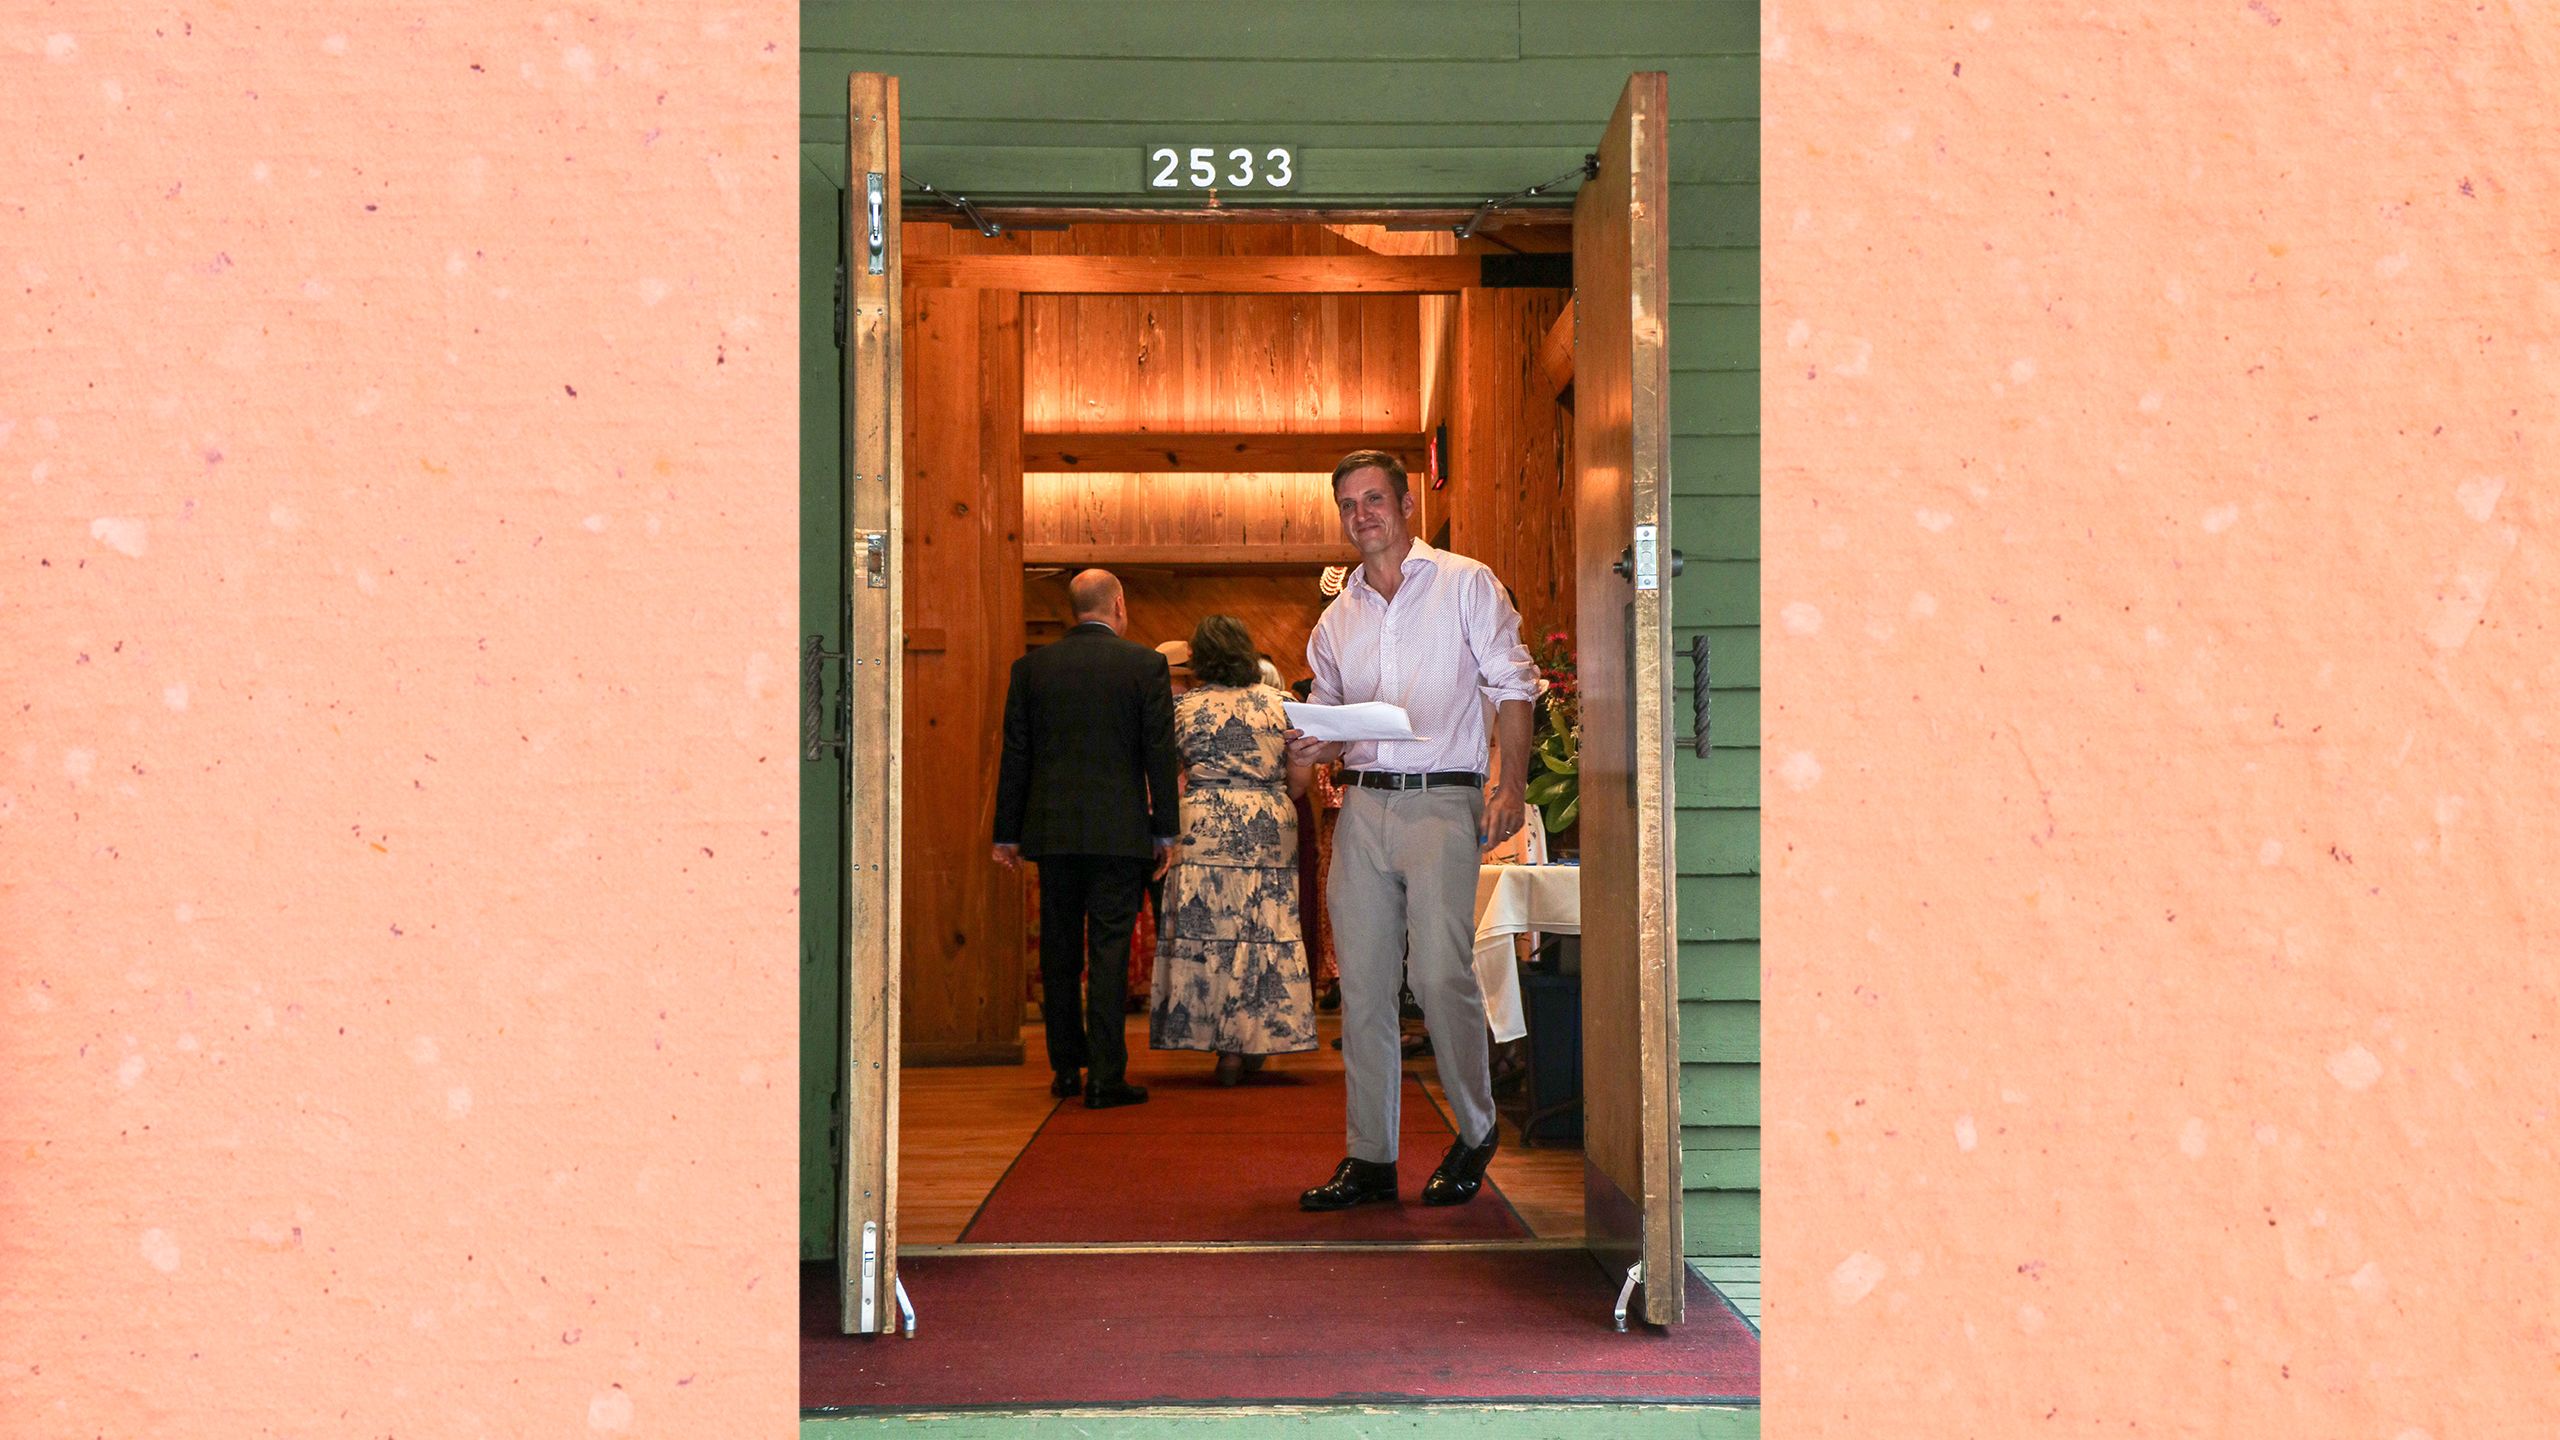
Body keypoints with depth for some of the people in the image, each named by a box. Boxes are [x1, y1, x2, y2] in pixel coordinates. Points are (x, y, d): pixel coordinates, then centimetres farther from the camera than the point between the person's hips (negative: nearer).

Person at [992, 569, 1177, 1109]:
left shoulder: (1031, 666, 5)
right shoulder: (1146, 664, -2)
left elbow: (1015, 754, 7)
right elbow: (1159, 751, -3)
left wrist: (1007, 832, 12)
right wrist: (1164, 829, 4)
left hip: (1051, 830, 3)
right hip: (1118, 830, -3)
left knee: (1059, 950, 12)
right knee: (1109, 949, -1)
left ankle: (1065, 1067, 19)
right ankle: (1105, 1076, -3)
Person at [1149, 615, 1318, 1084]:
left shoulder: (1183, 707, 1)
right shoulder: (1280, 704, 5)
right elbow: (1299, 778, 5)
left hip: (1205, 831, -1)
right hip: (1269, 834, 1)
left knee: (1206, 929, 2)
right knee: (1263, 931, 7)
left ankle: (1224, 1047, 0)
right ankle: (1255, 1036, 9)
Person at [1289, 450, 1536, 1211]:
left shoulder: (1465, 584, 6)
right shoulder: (1337, 618, 19)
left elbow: (1512, 685, 2)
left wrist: (1511, 786, -9)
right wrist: (1310, 746, 0)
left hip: (1443, 800, -5)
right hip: (1362, 806, 5)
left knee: (1440, 973, -13)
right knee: (1362, 983, 2)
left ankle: (1475, 1132, 8)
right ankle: (1369, 1155, 9)